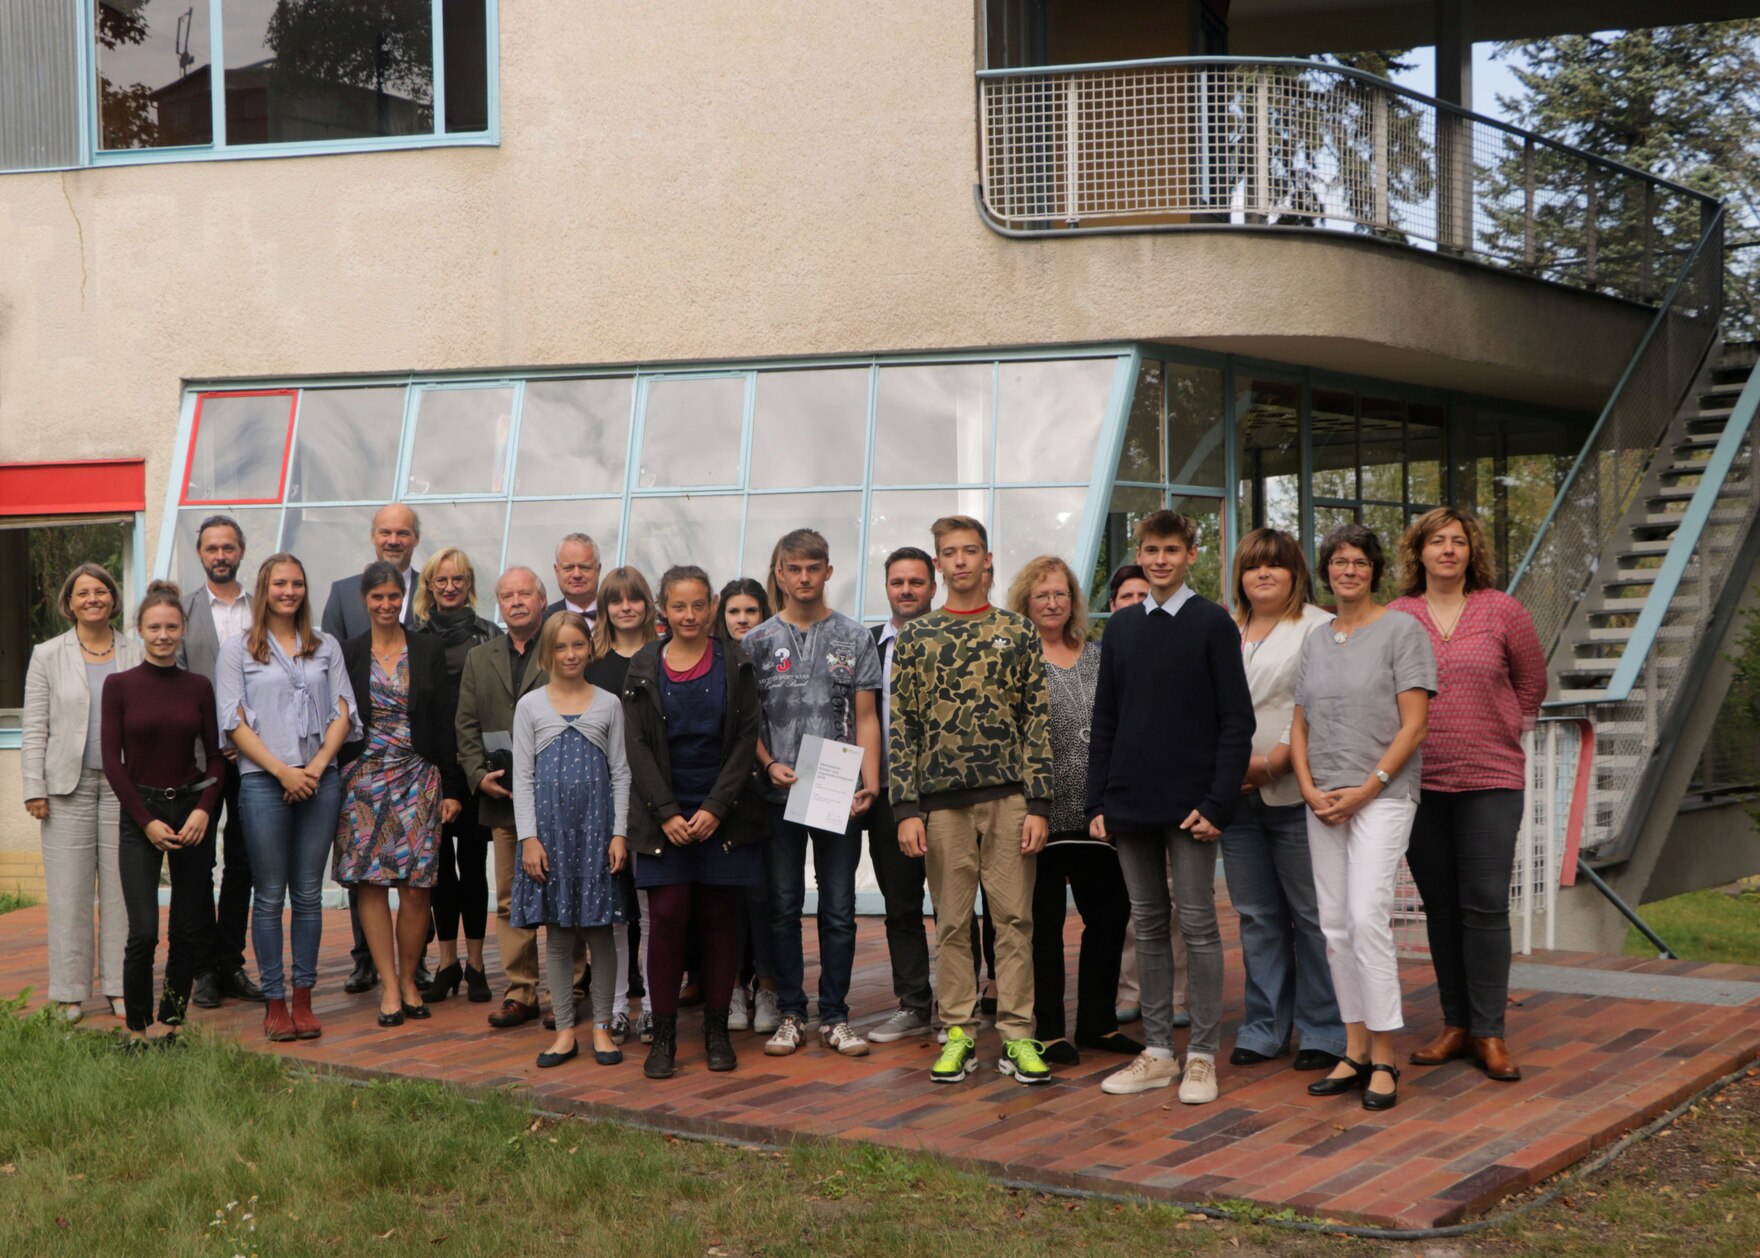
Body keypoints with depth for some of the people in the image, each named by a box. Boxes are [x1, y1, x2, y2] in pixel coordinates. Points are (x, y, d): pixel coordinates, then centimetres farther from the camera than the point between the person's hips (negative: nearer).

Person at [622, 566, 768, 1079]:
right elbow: (638, 746, 0)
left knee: (719, 916, 3)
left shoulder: (735, 663, 3)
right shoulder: (644, 667, 4)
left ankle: (717, 1030, 12)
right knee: (668, 915, -6)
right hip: (664, 813, 0)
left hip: (723, 812, 0)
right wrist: (667, 813, -10)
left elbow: (746, 738, -2)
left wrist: (716, 808, -11)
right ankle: (663, 1034, 2)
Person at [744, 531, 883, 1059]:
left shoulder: (855, 639, 7)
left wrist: (870, 781, -7)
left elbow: (865, 718, 4)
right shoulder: (758, 642, 6)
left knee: (839, 910, 3)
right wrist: (769, 765, -10)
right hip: (779, 795, 0)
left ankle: (835, 1016, 12)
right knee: (784, 907, 5)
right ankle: (790, 1014, 14)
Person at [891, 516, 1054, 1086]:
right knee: (951, 921, 6)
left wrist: (1038, 805, -5)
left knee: (1014, 916, 1)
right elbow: (900, 728, 4)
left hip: (1008, 795, 0)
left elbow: (1038, 722, 2)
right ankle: (958, 1034, 14)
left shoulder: (1018, 632, 5)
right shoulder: (914, 638, 6)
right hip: (941, 799, 1)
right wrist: (906, 810, -4)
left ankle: (1016, 1035, 7)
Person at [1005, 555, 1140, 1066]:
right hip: (1042, 810, -5)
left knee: (1110, 910, 8)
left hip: (1094, 812, 5)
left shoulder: (1096, 656, 13)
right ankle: (1049, 1029, 12)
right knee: (1045, 919, 3)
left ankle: (1098, 1021, 21)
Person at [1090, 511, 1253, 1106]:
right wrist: (1098, 802, 6)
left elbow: (1236, 721, -6)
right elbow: (1105, 721, 13)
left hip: (1190, 806, -4)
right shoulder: (1120, 629, 11)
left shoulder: (1212, 623, -3)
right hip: (1130, 804, 5)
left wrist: (1216, 803, -14)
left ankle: (1202, 1055, 7)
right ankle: (1158, 1051, 17)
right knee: (1149, 925, 10)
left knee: (1197, 924, 0)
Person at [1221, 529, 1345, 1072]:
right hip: (1238, 795, 6)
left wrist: (1270, 764, -14)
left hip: (1294, 792, -6)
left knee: (1312, 915, -1)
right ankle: (1264, 1027, 18)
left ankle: (1322, 1030, 8)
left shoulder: (1320, 629, -2)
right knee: (1256, 916, 10)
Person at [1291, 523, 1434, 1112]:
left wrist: (1366, 790, -13)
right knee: (1336, 926, 6)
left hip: (1381, 794, -6)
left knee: (1368, 917, -15)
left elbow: (1414, 723, -9)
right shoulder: (1316, 640, 14)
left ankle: (1383, 1058, -8)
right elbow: (1299, 724, 15)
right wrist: (1310, 789, -1)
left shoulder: (1402, 630, -3)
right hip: (1323, 801, 6)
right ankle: (1355, 1052, 14)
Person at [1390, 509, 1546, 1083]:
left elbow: (1532, 683, 14)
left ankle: (1488, 1032, 3)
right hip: (1420, 782, 1)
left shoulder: (1502, 611, 1)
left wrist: (1503, 733, 13)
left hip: (1491, 781, -1)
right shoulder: (1394, 618, 2)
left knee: (1486, 906, -5)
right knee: (1441, 907, 9)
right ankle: (1455, 1025, 18)